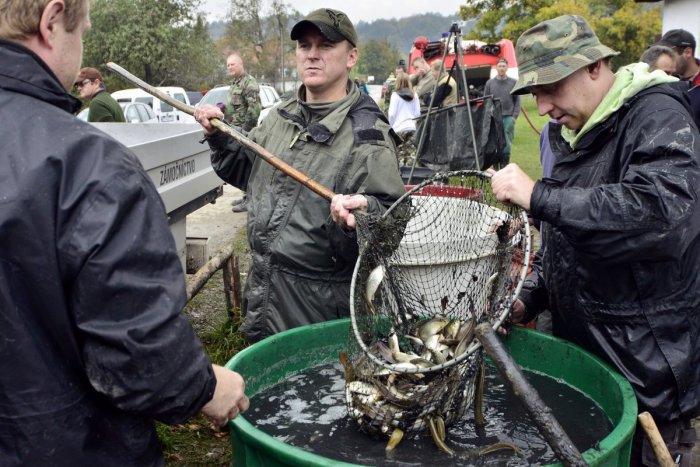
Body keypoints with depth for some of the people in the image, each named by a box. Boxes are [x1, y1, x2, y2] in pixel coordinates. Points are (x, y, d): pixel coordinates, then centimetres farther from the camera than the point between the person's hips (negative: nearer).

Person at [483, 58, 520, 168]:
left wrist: (515, 115, -3)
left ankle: (505, 166, 10)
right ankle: (496, 166, 9)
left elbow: (517, 100, 5)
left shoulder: (513, 83, 4)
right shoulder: (490, 83, 6)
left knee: (507, 143, 1)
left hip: (508, 118, 0)